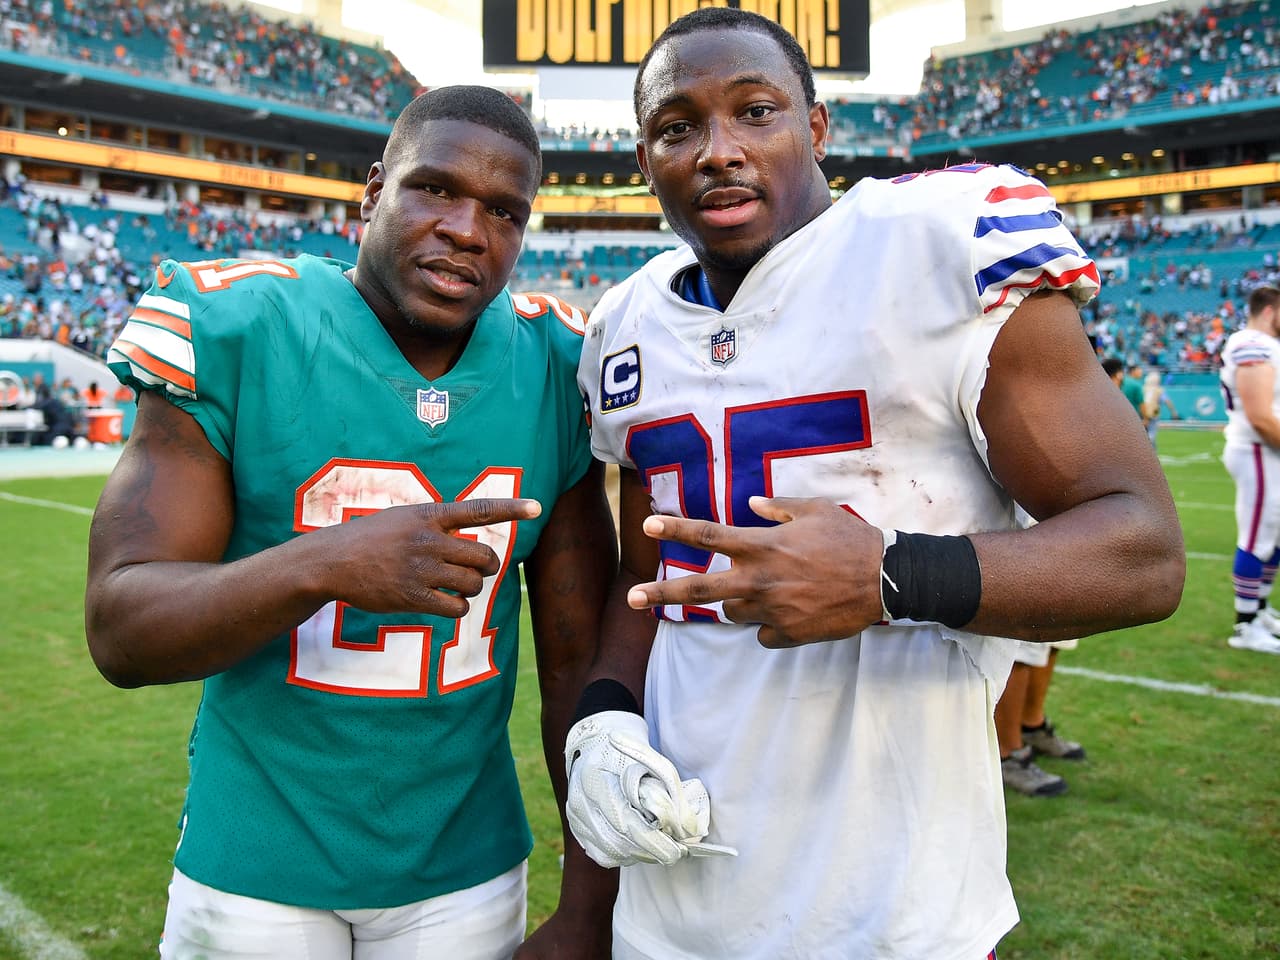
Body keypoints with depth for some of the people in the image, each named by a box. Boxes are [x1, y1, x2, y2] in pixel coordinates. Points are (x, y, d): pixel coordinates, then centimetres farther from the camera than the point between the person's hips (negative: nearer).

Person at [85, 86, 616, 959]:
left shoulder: (556, 371, -6)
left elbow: (579, 656, -2)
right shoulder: (234, 332, -14)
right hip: (255, 873, -2)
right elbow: (121, 633, -15)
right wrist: (320, 565, -34)